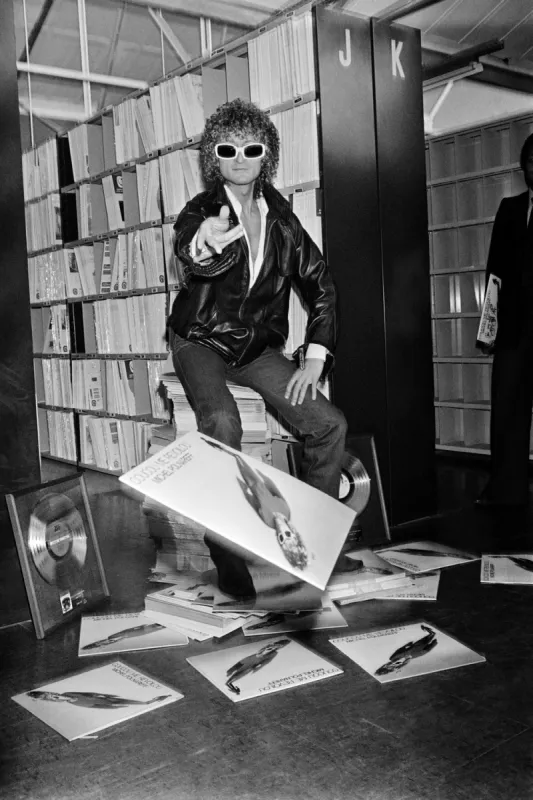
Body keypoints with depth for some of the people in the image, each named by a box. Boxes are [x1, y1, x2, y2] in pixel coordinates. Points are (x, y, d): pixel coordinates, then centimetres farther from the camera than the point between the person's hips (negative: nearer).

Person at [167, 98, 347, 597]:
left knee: (329, 424, -12)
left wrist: (315, 357, -3)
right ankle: (227, 557, -22)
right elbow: (188, 257, -32)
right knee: (222, 423, -33)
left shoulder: (280, 217, 4)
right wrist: (205, 246, -58)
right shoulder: (199, 212, -8)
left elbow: (320, 285, 6)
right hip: (202, 342, -4)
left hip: (259, 349, 4)